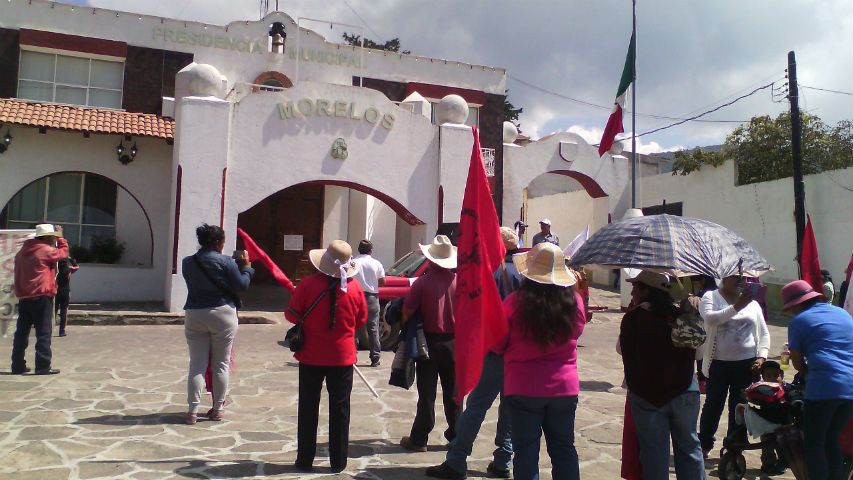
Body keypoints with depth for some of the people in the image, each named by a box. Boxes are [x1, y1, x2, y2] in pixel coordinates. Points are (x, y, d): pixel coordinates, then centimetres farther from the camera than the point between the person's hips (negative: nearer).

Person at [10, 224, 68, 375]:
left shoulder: (22, 252, 15)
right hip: (41, 298, -7)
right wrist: (61, 238, 16)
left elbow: (18, 276, 19)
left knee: (21, 332, 11)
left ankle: (18, 366, 16)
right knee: (44, 333, -3)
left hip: (24, 298, 7)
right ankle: (43, 366, -5)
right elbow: (63, 252, 6)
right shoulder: (46, 250, -9)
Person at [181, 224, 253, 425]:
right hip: (223, 315, -3)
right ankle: (217, 409, 17)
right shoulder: (225, 261, -11)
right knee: (221, 365, 9)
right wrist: (245, 267, 10)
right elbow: (242, 285, -6)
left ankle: (192, 411, 6)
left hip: (195, 316, 3)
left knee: (197, 366, 8)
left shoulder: (187, 263, 2)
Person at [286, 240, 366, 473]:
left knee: (308, 408, 12)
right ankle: (338, 462, 17)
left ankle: (305, 460, 19)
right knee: (340, 409, 11)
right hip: (342, 357, 1)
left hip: (311, 356, -1)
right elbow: (362, 320, 4)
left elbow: (292, 315, -7)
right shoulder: (354, 288, -7)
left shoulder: (308, 284, -14)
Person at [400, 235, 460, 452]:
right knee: (452, 392, 15)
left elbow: (407, 310, -11)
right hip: (454, 341, 3)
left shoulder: (422, 282, -14)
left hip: (429, 340, -2)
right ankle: (456, 435, 24)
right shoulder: (459, 282, -5)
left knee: (427, 393, 5)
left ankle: (419, 438, 12)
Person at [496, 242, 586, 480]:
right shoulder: (575, 302, -9)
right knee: (564, 449, 17)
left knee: (526, 452, 9)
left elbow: (497, 345, -4)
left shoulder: (515, 302, -16)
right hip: (565, 387, 3)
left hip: (524, 389, -3)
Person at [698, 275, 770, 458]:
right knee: (713, 406, 8)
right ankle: (704, 445, 25)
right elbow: (709, 319, -22)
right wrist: (736, 307, -28)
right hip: (718, 363, -3)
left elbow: (764, 333, 12)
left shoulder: (752, 303, 8)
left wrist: (761, 356, -2)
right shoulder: (711, 297, -3)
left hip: (746, 364, 3)